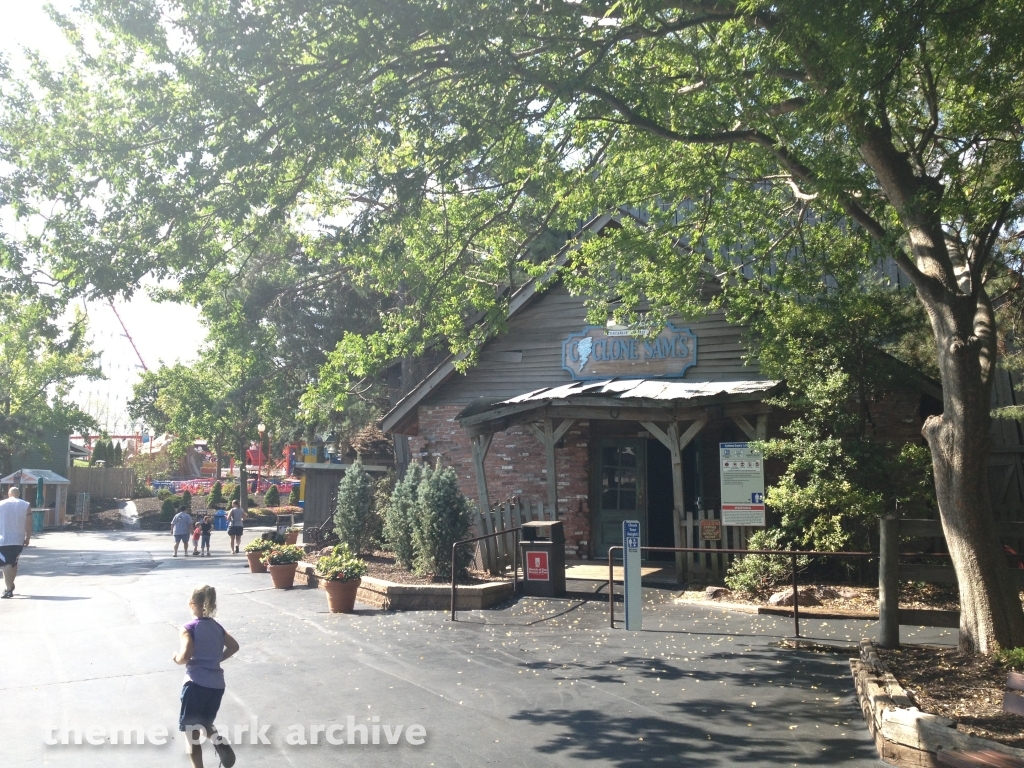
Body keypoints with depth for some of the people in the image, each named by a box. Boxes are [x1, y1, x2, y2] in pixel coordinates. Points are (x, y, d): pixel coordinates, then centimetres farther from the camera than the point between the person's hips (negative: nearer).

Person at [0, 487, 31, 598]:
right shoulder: (25, 505, 1)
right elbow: (28, 524, 0)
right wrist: (27, 538, 9)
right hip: (18, 540, 2)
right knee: (13, 563, 18)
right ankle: (10, 585, 28)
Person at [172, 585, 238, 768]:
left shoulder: (189, 628, -6)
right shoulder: (216, 627, 11)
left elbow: (185, 656, -17)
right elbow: (234, 646, 16)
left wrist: (176, 658, 3)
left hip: (196, 684, -6)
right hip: (216, 685, 6)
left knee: (191, 732, 7)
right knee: (205, 723, 23)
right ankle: (218, 740, -6)